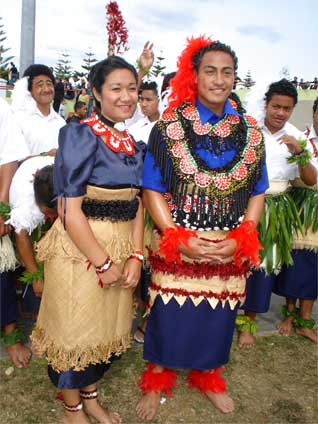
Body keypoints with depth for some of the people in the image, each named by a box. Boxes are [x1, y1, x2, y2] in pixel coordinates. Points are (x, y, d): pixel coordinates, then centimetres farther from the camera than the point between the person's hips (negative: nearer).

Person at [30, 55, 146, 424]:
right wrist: (103, 264, -15)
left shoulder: (134, 145, 9)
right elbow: (70, 211, -17)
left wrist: (135, 256, -3)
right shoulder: (81, 136, -12)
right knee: (74, 328, 10)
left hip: (120, 251, 7)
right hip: (80, 250, -6)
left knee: (107, 328, 19)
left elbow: (136, 205, 9)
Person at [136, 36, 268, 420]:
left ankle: (207, 375, 43)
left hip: (230, 252, 3)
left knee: (217, 317, 15)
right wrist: (179, 239, -15)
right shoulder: (168, 127, -4)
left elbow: (257, 193, 6)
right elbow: (152, 190, -5)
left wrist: (240, 239, -8)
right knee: (169, 317, 9)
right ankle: (158, 377, 37)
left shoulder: (251, 132, 3)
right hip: (176, 247, -2)